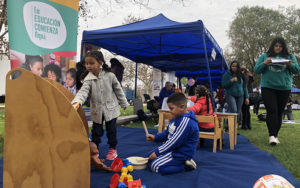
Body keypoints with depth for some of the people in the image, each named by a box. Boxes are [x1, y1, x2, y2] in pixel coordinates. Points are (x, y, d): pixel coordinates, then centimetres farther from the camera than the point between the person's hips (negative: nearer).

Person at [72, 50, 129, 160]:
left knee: (111, 129, 10)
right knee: (96, 131, 10)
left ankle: (112, 149, 27)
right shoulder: (88, 79, -10)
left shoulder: (110, 76, -10)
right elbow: (83, 91, -24)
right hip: (97, 110, 1)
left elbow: (118, 90, 0)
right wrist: (77, 102, -45)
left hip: (110, 108, -1)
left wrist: (124, 103, 6)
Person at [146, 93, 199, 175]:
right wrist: (155, 137, -3)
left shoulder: (186, 121, -26)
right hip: (173, 149, 11)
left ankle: (185, 165, -8)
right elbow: (167, 133, 15)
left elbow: (175, 141, -27)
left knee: (155, 166, -19)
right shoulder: (176, 118, 6)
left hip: (181, 153, -11)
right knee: (150, 157, 14)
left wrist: (157, 152, -21)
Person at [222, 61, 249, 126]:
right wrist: (231, 81, -13)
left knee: (238, 112, 0)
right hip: (230, 95, -3)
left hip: (240, 96, 4)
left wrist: (246, 97, 10)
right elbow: (223, 85, -1)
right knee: (233, 111, -21)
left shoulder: (241, 76, 14)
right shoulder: (227, 75, 5)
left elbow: (244, 87, 15)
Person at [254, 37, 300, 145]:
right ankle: (272, 135, -14)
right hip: (268, 88, -2)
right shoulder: (264, 56, 10)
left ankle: (275, 135, 14)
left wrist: (290, 65, -11)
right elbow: (256, 71, 4)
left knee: (279, 112, 5)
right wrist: (264, 63, -13)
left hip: (284, 88, 2)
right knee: (272, 111, -13)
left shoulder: (290, 57, 15)